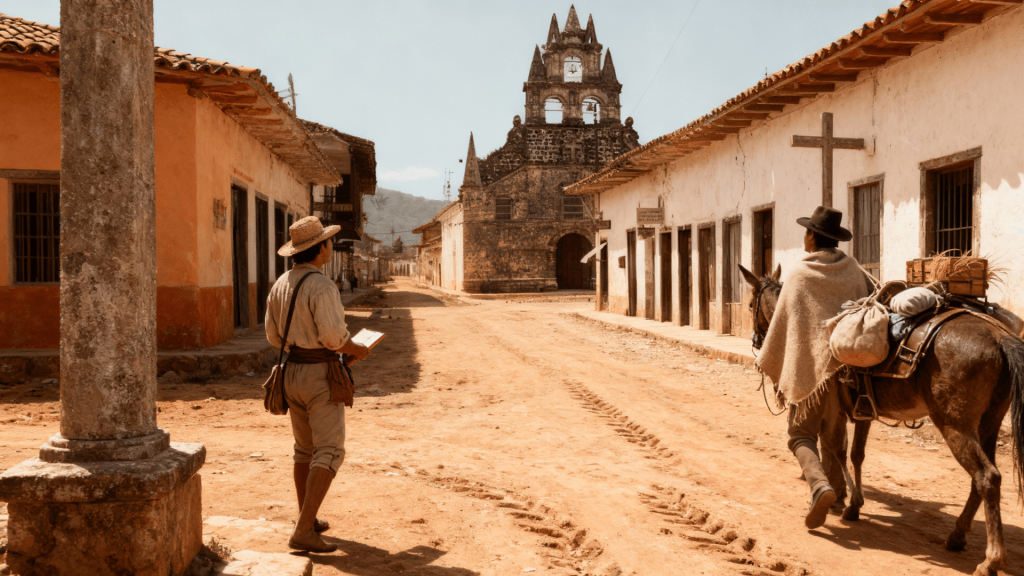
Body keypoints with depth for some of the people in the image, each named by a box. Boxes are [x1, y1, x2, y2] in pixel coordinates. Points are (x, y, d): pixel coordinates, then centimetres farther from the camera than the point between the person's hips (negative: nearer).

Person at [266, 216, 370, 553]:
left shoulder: (279, 285, 8)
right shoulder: (321, 286, -18)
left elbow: (274, 336, 12)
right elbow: (333, 335, -23)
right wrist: (357, 350, -4)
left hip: (291, 371, 9)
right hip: (320, 375, -9)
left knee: (304, 449, 19)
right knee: (329, 453, -6)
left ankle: (308, 520, 30)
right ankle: (303, 532, -11)